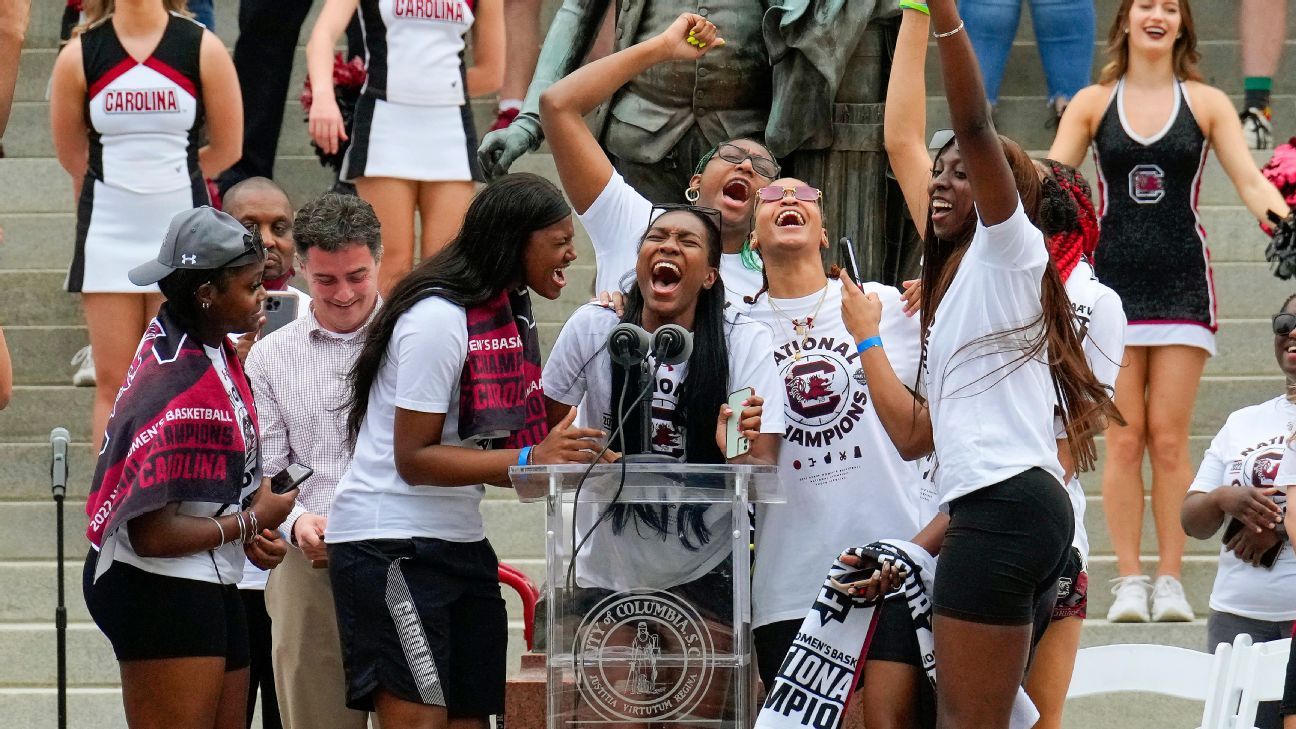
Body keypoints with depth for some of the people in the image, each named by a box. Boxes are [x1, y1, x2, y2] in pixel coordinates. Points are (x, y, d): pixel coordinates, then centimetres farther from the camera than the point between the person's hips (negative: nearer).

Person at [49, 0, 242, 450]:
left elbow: (227, 148, 4)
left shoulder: (203, 48, -5)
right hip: (108, 236, 1)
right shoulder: (79, 56, -3)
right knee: (113, 383, 1)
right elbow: (71, 156, 10)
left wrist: (165, 176, 8)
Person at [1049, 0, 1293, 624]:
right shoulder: (1093, 104, 7)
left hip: (1182, 283, 0)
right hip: (1112, 281, 0)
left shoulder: (1206, 103, 6)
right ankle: (1129, 580, 0)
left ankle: (1170, 580, 1)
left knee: (1169, 436, -2)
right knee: (1124, 437, -3)